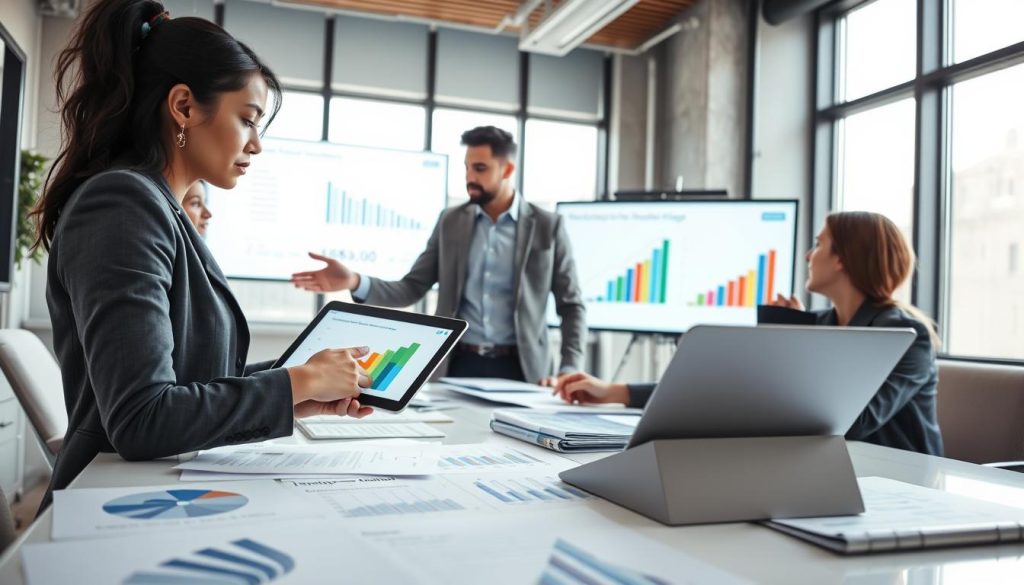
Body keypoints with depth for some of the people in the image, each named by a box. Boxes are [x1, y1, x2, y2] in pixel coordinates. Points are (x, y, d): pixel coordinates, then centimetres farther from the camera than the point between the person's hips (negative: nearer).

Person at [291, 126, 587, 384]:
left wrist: (569, 372, -10)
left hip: (520, 369, -2)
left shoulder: (547, 226, -1)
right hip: (457, 366, 2)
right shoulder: (451, 221, 6)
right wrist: (355, 281, -15)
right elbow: (411, 289, 3)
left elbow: (571, 305, 2)